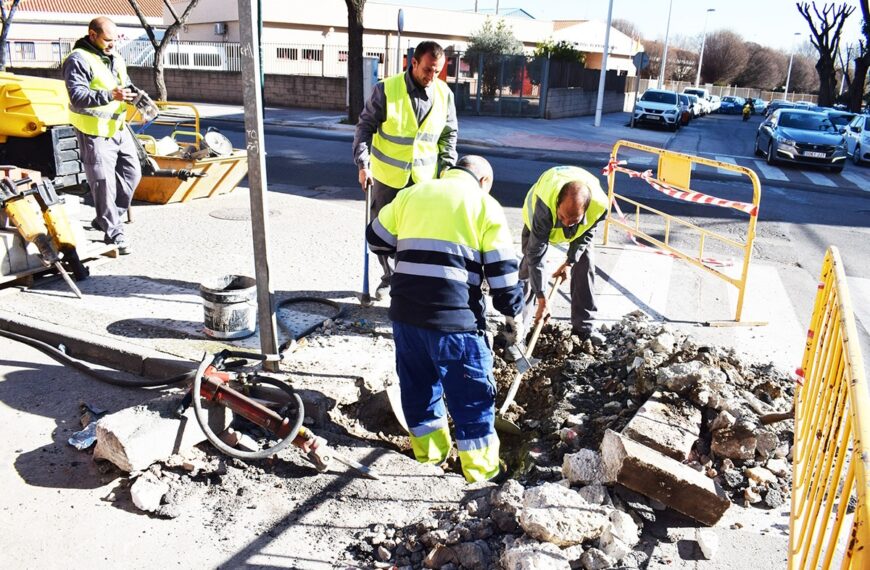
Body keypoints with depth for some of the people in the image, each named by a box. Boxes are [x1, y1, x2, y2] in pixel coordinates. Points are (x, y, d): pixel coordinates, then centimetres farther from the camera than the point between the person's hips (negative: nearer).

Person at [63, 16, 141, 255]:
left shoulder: (114, 57, 12)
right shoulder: (78, 60, -14)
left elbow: (126, 83, 24)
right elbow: (77, 97, -23)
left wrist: (136, 93, 1)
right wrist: (110, 95, -36)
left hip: (119, 127, 9)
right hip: (94, 132, -9)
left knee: (132, 173, 13)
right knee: (104, 182, -5)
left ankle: (104, 219, 28)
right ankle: (114, 233, 4)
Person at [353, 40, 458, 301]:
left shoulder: (445, 94, -3)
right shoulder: (386, 89, -13)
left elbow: (449, 134, 7)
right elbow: (365, 126, -7)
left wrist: (447, 168, 0)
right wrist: (363, 163, -15)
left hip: (424, 177, 1)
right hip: (387, 174, -1)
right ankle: (389, 276, 31)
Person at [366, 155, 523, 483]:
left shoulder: (411, 193, 14)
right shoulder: (485, 205, 3)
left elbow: (376, 239, 19)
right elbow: (502, 270, -1)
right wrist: (514, 314, 12)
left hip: (405, 311, 4)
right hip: (454, 317, -4)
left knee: (417, 383, 22)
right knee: (472, 394, 11)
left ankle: (428, 449, 37)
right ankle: (480, 468, 23)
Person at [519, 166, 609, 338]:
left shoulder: (600, 204, -41)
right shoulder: (544, 205, -48)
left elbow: (586, 234, -15)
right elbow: (536, 253, -40)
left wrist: (569, 262, -16)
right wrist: (542, 300, -38)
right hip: (540, 216, -2)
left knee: (585, 264, -7)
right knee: (529, 262, -9)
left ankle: (583, 328, 4)